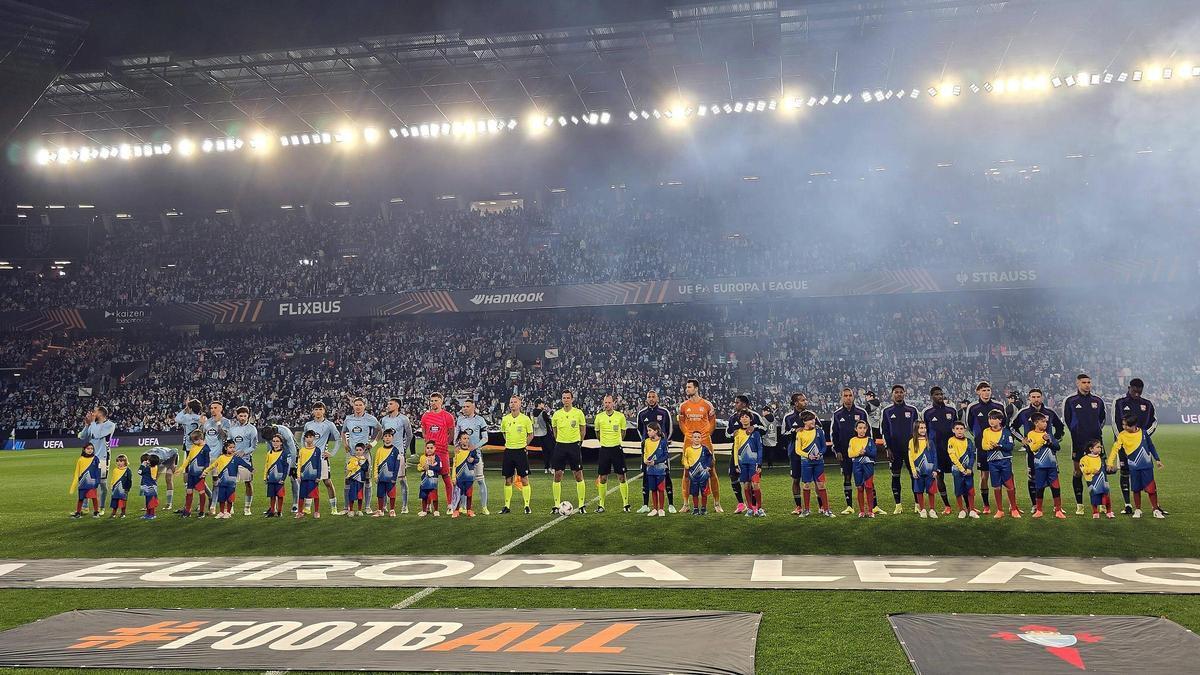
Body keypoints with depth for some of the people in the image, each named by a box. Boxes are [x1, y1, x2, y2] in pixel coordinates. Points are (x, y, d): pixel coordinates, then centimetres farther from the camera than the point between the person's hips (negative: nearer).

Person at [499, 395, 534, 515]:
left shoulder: (525, 419, -4)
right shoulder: (505, 419, 4)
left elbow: (531, 435, 5)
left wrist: (524, 444, -1)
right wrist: (509, 443, 11)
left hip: (521, 451, -3)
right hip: (508, 451, 3)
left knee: (524, 479, -2)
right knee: (508, 480, 7)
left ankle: (527, 506, 4)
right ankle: (507, 506, 14)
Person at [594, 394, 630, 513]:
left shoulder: (620, 416, -3)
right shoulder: (599, 417, 0)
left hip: (617, 448, -1)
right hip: (604, 449, 1)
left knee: (622, 477, -1)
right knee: (602, 478, 3)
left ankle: (626, 504, 7)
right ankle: (601, 505, 11)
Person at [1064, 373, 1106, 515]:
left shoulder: (1098, 400, 9)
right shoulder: (1070, 401, 2)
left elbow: (1102, 419, 20)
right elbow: (1067, 420, 7)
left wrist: (1096, 430, 10)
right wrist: (1077, 432, 3)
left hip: (1096, 440, 2)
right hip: (1078, 442, -2)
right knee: (1078, 473, 1)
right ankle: (1079, 505, 7)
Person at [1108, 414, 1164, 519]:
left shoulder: (1143, 432, -2)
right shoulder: (1122, 435, -4)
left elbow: (1151, 446, 10)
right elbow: (1115, 448, -9)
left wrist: (1157, 459, 13)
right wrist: (1110, 463, -16)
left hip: (1147, 466, 0)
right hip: (1134, 467, 0)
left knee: (1151, 489, -1)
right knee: (1136, 490, 6)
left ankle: (1156, 510, 12)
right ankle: (1137, 510, 20)